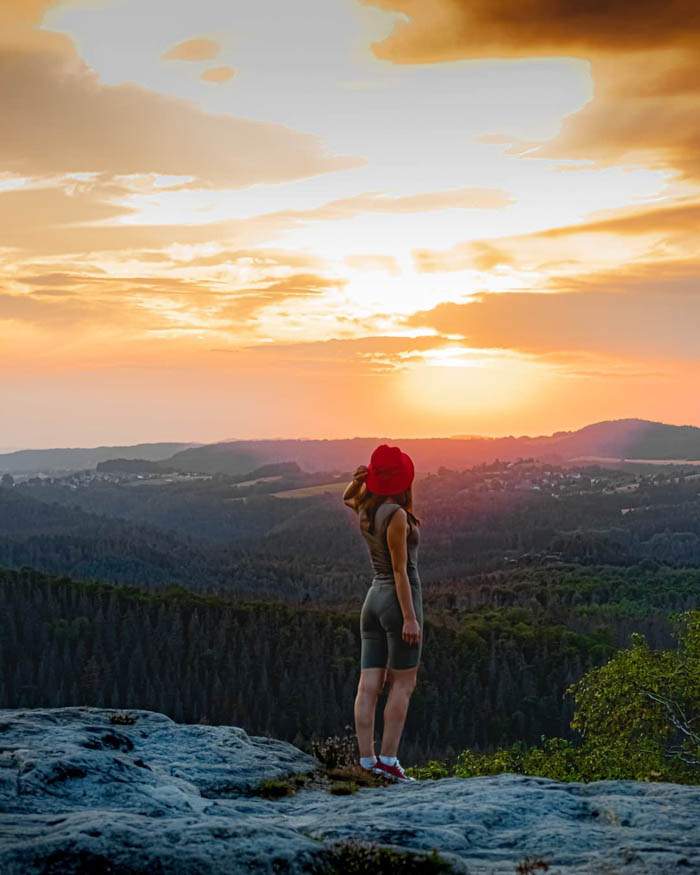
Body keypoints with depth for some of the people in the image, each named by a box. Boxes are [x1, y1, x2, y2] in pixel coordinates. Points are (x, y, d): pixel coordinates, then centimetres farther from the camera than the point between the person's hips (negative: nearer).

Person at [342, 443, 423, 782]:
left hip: (374, 598, 7)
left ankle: (367, 760, 3)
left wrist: (356, 481, 8)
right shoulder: (396, 515, -15)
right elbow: (400, 570, -17)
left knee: (368, 685, 3)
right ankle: (388, 760, -6)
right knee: (402, 684, -1)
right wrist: (410, 617, -16)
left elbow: (347, 498, 30)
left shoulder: (365, 510, 6)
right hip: (398, 599, -7)